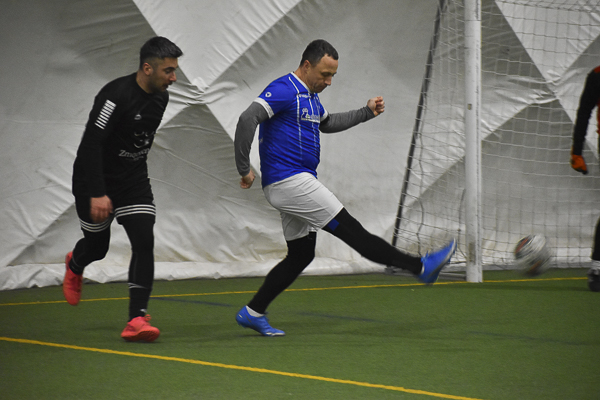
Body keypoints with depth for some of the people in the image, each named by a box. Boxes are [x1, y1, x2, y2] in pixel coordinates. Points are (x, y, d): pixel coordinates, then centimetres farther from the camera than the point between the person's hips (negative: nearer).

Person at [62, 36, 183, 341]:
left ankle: (136, 320, -16)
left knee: (144, 242, -13)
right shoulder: (116, 95, -25)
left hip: (134, 179, 5)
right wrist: (97, 195, -33)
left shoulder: (161, 98, -1)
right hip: (96, 181, -5)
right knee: (97, 247, 11)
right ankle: (74, 266, 51)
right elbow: (91, 144, -28)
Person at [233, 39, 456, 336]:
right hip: (289, 181, -11)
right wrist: (244, 169, -25)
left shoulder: (310, 96, 17)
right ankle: (420, 267, -5)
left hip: (295, 185, 11)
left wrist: (367, 112, 26)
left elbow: (327, 123, 36)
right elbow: (247, 119, -25)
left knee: (301, 255, 13)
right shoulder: (284, 90, -15)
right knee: (351, 230, -6)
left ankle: (252, 312, 15)